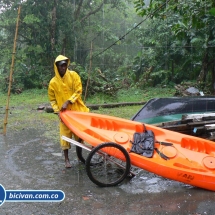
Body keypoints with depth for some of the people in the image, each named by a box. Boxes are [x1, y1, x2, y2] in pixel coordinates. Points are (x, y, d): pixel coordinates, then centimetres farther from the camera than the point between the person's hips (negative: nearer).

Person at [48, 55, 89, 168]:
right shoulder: (53, 82, -5)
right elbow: (52, 99, 4)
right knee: (65, 134, 3)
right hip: (64, 112, -1)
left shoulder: (73, 75, -5)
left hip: (77, 109, 1)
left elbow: (78, 91, -9)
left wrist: (68, 102, -18)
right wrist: (57, 111, -9)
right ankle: (66, 159, 14)